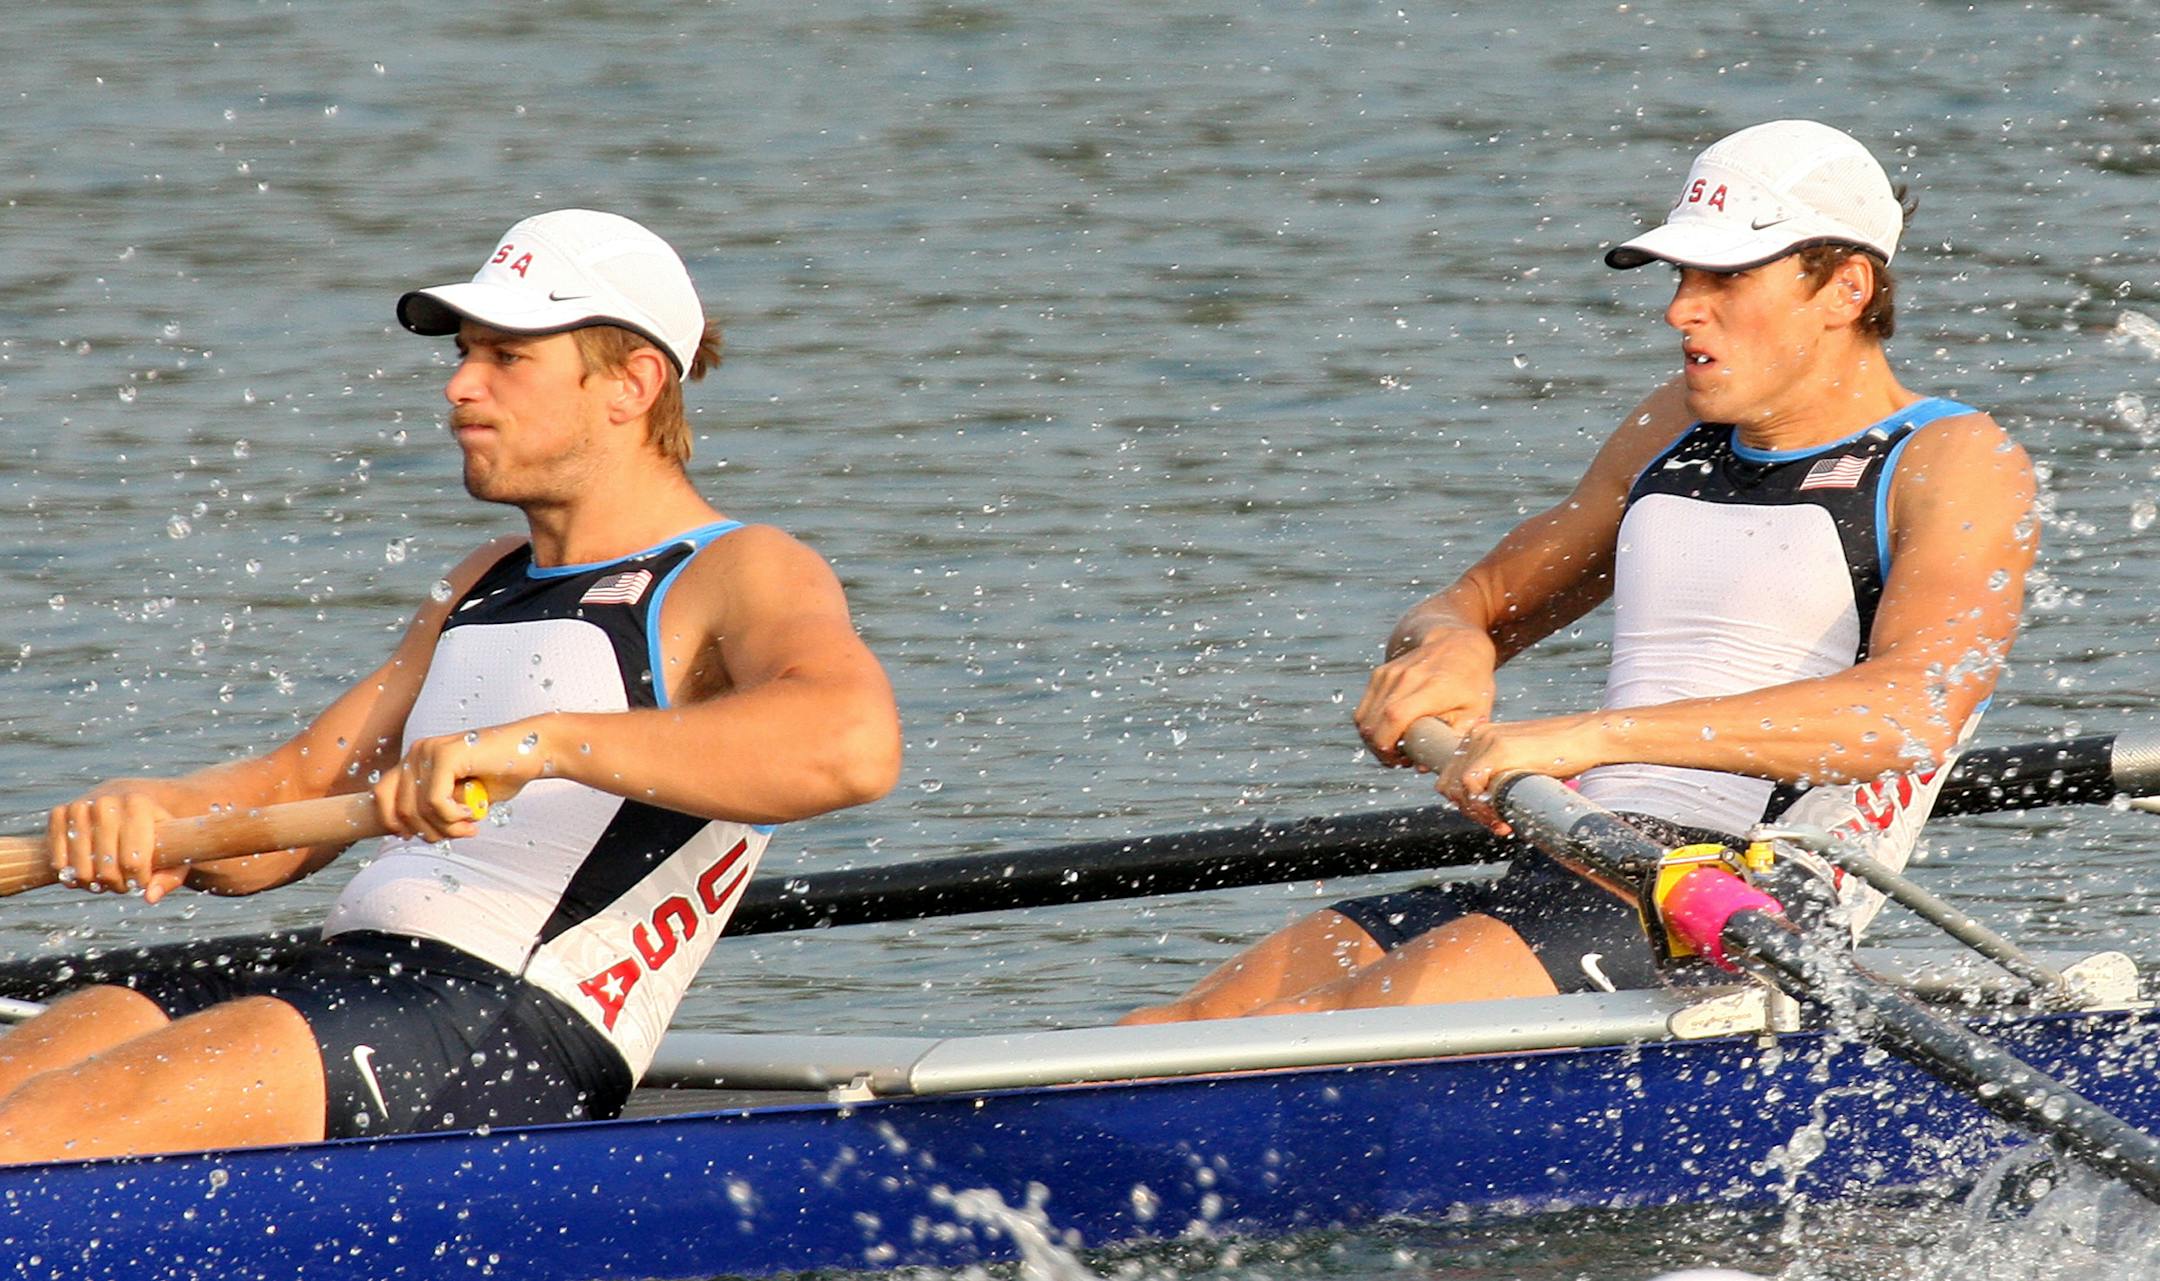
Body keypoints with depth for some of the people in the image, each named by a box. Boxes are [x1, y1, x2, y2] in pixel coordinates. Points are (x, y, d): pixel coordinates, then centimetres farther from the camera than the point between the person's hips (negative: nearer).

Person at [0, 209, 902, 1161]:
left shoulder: (741, 576, 1)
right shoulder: (488, 587, 29)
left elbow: (854, 743, -22)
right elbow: (293, 799, 24)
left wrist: (550, 742, -30)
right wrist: (149, 814, 0)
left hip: (519, 1040, -8)